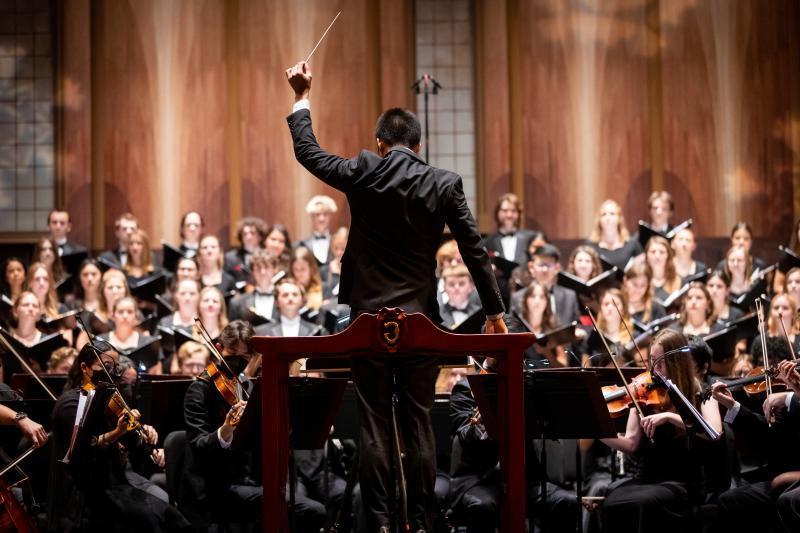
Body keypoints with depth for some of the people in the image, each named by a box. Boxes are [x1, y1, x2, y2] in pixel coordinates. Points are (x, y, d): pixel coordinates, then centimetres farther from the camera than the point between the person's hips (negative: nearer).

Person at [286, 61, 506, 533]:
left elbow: (308, 153, 12)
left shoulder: (363, 174, -3)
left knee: (375, 425, 2)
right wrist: (494, 310, 6)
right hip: (421, 318, 1)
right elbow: (474, 250, -1)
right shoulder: (445, 184, -2)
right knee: (419, 423, 5)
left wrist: (303, 97, 24)